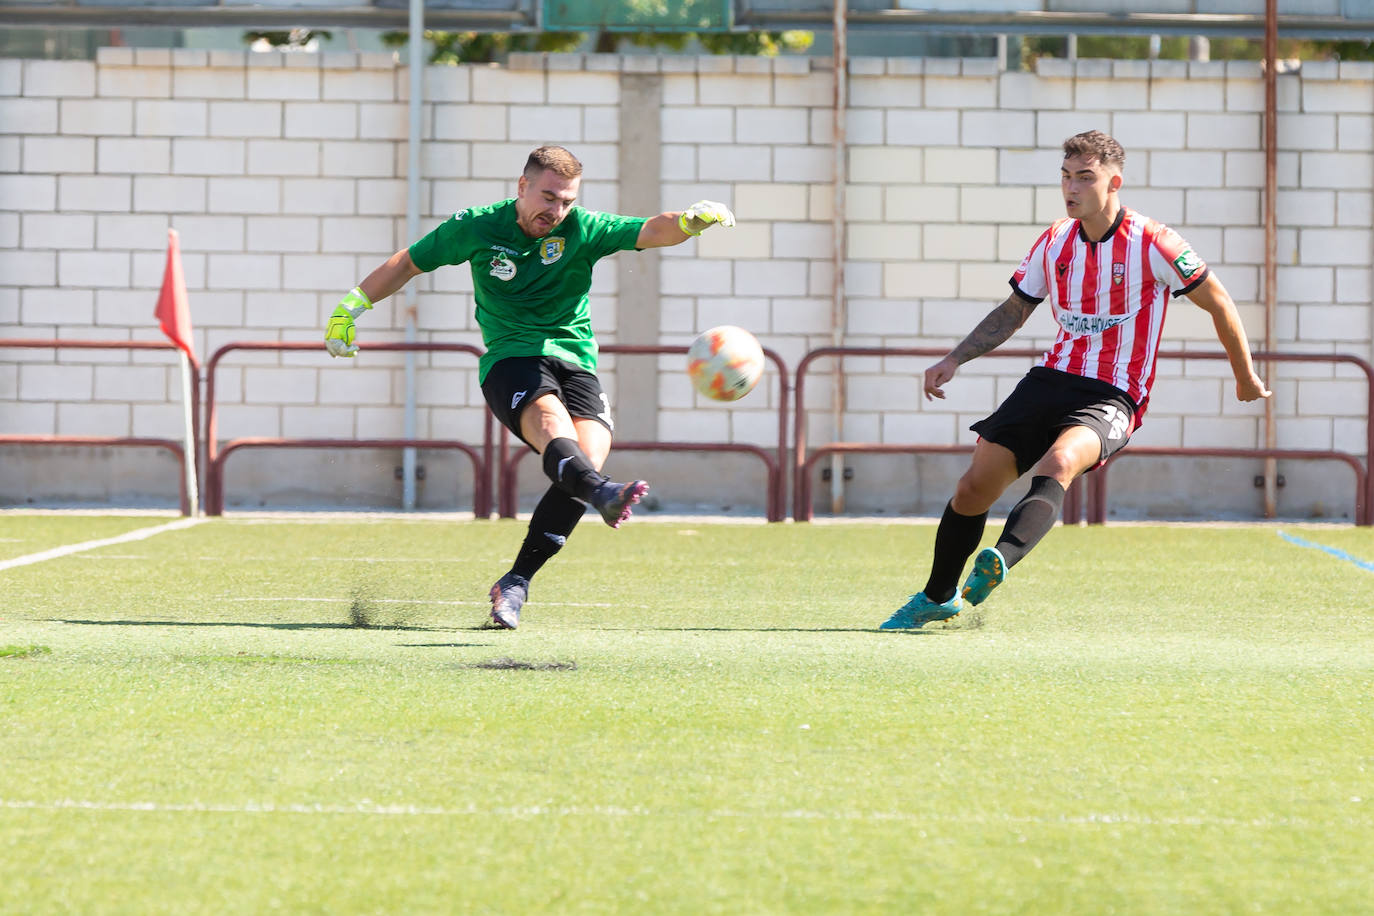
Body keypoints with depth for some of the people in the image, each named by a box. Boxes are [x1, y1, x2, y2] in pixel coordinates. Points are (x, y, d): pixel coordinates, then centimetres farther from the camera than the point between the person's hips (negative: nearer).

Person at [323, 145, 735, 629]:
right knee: (553, 426, -34)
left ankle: (515, 584, -13)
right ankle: (603, 495, -69)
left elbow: (651, 232, -9)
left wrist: (690, 221, -30)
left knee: (587, 457, -22)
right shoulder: (476, 227, 3)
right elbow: (408, 263, 16)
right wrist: (352, 306, 16)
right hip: (509, 359, -2)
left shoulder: (582, 229, 3)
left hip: (575, 361, 3)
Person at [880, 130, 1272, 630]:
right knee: (974, 485, -3)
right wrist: (954, 360, 11)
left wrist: (1246, 378, 10)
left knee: (1057, 463, -36)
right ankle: (937, 597, 19)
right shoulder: (1054, 242, 6)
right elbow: (1013, 311, 21)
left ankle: (999, 564, -59)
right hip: (1052, 379, 5)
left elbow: (1219, 303, 1)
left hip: (1112, 399, -5)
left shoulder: (1153, 244, -10)